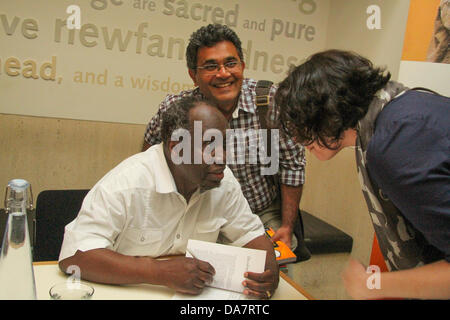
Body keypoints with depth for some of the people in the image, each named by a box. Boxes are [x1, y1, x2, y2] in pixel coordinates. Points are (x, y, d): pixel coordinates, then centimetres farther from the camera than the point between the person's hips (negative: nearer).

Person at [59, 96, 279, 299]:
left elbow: (249, 233, 6)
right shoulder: (126, 183, -22)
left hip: (197, 294, 3)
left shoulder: (224, 181, -5)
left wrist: (270, 269, -15)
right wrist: (162, 273, -35)